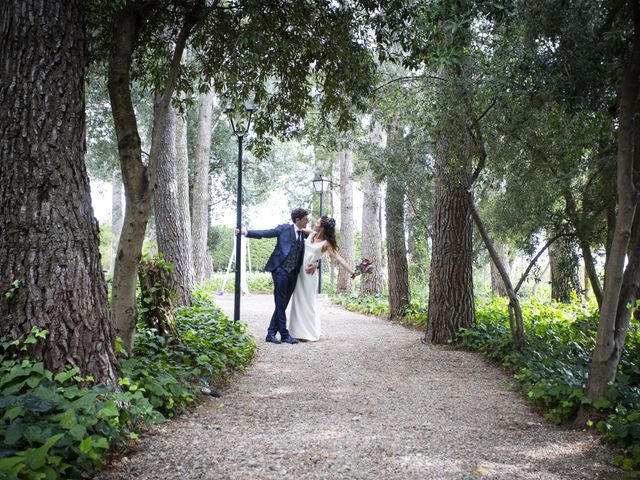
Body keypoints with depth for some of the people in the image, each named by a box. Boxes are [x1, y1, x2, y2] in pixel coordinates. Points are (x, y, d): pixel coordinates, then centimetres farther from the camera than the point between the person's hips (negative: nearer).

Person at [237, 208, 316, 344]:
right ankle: (285, 335, 2)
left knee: (283, 304, 7)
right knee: (280, 303, -4)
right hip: (281, 270, -6)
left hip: (293, 273, 6)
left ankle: (271, 333, 14)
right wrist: (245, 232, -9)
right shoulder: (284, 228, -1)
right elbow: (265, 233, -3)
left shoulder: (304, 234, 14)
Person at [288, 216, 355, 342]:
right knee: (298, 300, 9)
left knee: (307, 302, -3)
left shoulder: (326, 243, -11)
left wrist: (351, 270, -25)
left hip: (309, 273, -7)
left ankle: (310, 333, 7)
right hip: (299, 271, 7)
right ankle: (300, 331, 17)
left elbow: (338, 258, -17)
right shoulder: (312, 234, 6)